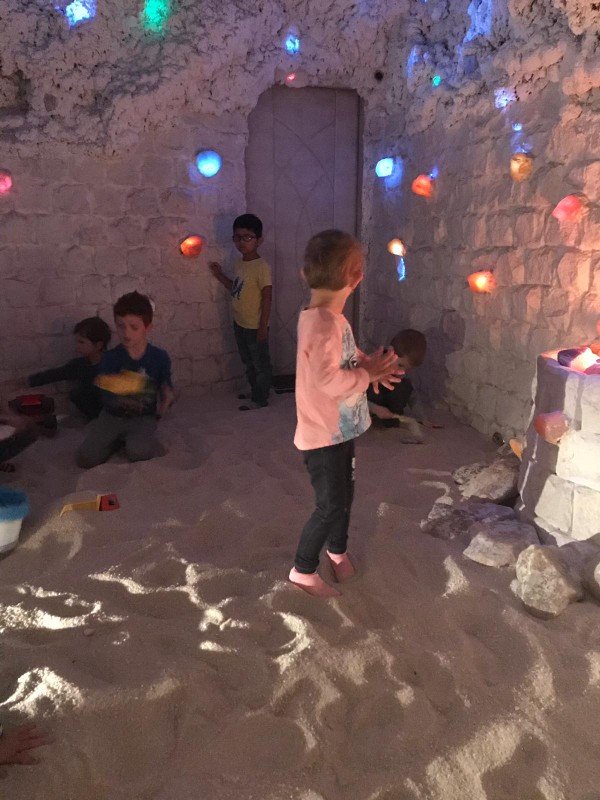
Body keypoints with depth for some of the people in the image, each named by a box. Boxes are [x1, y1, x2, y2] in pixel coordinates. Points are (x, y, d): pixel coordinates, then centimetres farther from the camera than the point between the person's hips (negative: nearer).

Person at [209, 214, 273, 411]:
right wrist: (219, 275, 11)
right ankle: (255, 391, 38)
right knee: (248, 363, 22)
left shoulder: (262, 267, -20)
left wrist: (263, 326, -19)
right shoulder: (240, 264, 5)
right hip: (240, 324, 8)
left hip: (255, 327, -8)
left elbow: (267, 297, -19)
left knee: (260, 364, 8)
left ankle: (260, 399, 19)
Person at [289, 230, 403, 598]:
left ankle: (337, 548, 46)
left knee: (343, 493, 23)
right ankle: (303, 570, 21)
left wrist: (371, 364, -1)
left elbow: (346, 355, 19)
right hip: (324, 435, -10)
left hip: (340, 429, 10)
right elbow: (327, 380, -35)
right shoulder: (324, 324, -27)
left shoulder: (329, 317, 5)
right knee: (330, 505, 2)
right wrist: (368, 374, -21)